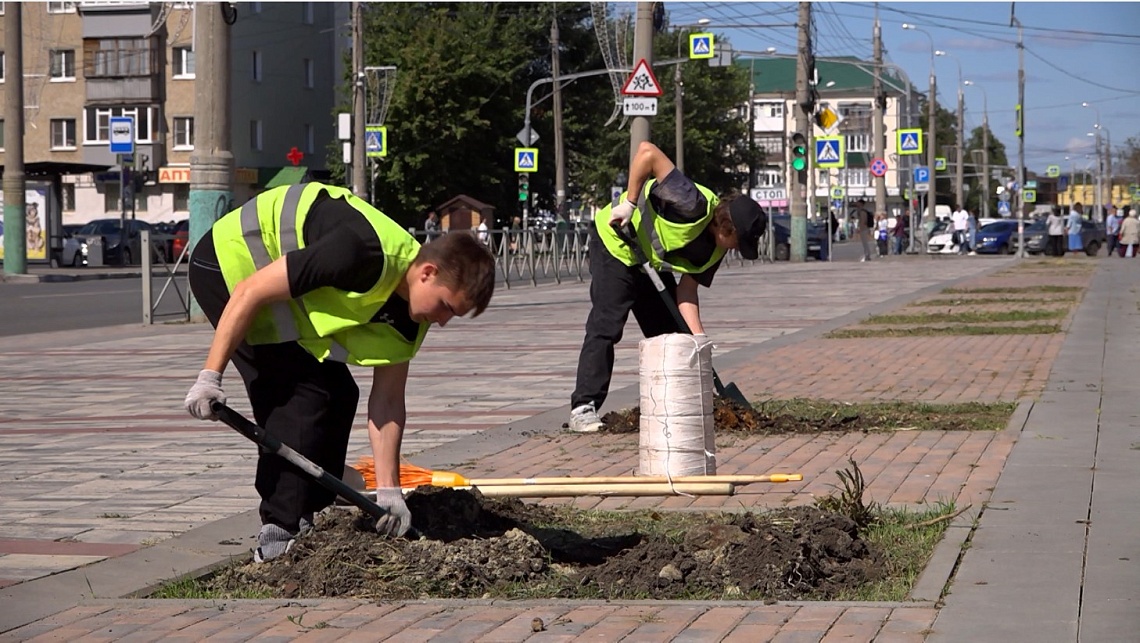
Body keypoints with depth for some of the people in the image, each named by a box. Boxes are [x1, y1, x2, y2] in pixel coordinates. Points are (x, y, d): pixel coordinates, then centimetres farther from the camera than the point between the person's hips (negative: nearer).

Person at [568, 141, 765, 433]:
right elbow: (647, 152, -41)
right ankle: (583, 408, -15)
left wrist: (698, 336, -18)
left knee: (670, 331, 6)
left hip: (653, 261, 9)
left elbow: (687, 289, -7)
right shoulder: (694, 206, -35)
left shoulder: (715, 247, -10)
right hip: (616, 242, -8)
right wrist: (629, 203, -37)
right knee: (606, 326, -15)